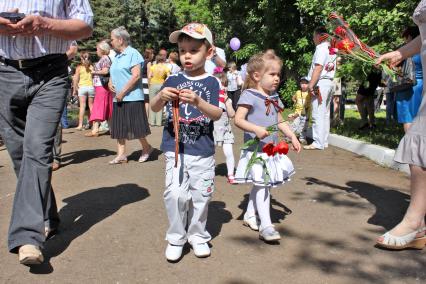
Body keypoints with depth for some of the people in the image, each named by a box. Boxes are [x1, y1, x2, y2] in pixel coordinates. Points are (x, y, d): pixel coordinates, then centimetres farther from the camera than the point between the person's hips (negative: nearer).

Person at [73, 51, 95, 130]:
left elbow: (76, 79, -2)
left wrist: (74, 90, 4)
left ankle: (80, 125, -7)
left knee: (82, 106, -3)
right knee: (91, 106, 10)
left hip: (82, 87, -2)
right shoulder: (91, 66, 4)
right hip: (91, 87, 2)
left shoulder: (79, 67, 0)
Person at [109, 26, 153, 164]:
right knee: (119, 127, 7)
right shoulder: (117, 56, 17)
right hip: (118, 99, 8)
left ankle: (146, 148, 18)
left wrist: (122, 92, -16)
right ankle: (121, 154, 12)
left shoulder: (133, 53, -8)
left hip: (132, 97, -8)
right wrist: (110, 83, 3)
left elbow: (136, 75, -16)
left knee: (135, 127, -2)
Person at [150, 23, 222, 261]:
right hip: (175, 148, 1)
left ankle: (198, 236, 29)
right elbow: (154, 108, 1)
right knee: (175, 194, -4)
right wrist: (161, 96, -21)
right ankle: (176, 238, 15)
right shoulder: (173, 80, 4)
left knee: (201, 195, 9)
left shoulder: (213, 83, -1)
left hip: (203, 151, 0)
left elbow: (217, 114, -13)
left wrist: (198, 102, -30)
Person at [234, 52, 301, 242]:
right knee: (262, 184, -11)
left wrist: (292, 136, 12)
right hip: (256, 149, -8)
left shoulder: (274, 98, 14)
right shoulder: (249, 95, -11)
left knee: (261, 184, 16)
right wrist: (256, 129, -30)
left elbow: (280, 122, 21)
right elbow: (238, 120, -18)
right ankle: (266, 226, -9)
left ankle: (250, 214, 31)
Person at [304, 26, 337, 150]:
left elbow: (318, 67, -19)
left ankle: (318, 143, -8)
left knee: (318, 114, -9)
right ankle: (324, 141, 16)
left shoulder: (321, 47, -10)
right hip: (329, 82, 10)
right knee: (325, 114, 11)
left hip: (320, 83, -10)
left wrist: (311, 85, -21)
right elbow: (330, 67, 17)